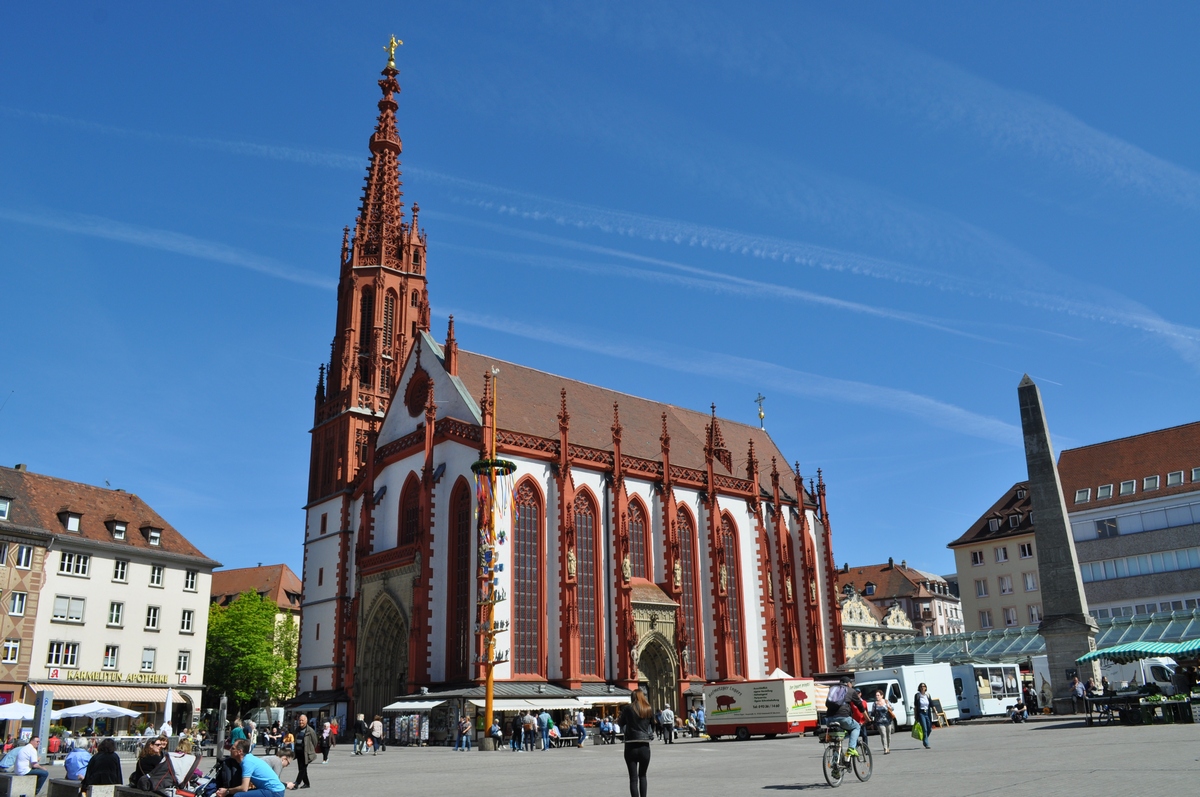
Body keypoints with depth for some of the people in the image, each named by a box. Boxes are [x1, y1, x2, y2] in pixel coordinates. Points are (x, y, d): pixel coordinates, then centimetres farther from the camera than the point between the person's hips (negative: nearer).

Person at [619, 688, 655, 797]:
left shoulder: (628, 708, -3)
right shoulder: (649, 709, 2)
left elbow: (621, 723, 9)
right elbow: (653, 725, 13)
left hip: (631, 747, -2)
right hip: (645, 747, 2)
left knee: (633, 778, 1)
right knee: (642, 775, 19)